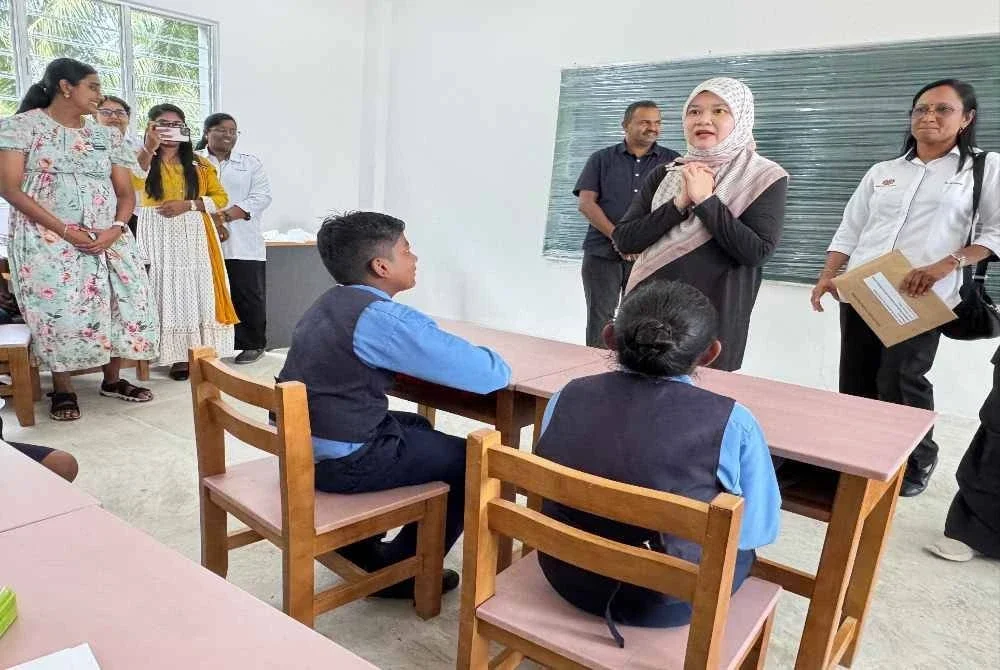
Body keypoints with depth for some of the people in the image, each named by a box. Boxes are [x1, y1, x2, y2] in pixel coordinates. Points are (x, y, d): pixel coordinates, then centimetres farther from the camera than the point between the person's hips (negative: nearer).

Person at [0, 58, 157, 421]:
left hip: (106, 238, 4)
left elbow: (126, 192, 10)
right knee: (58, 309, -12)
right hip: (46, 238, -4)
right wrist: (65, 230, -18)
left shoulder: (107, 136, 13)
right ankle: (62, 389, 5)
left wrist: (116, 229, -11)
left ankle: (112, 379, 12)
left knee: (127, 300, -4)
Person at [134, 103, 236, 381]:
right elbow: (133, 183, -16)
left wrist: (187, 205, -9)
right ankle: (178, 355, -1)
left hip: (195, 235, 1)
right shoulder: (143, 158, 6)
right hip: (159, 235, -1)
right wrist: (150, 147, -25)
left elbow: (220, 197, 4)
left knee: (198, 291, -2)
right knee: (168, 291, -4)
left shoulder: (199, 164, 12)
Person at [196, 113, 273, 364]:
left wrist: (226, 215, -12)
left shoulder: (251, 163, 12)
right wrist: (209, 218, -17)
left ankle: (253, 344, 13)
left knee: (248, 295, 2)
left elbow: (261, 196, 0)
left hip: (243, 244, 1)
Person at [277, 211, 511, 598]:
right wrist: (494, 363, 5)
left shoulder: (328, 304, 9)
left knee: (417, 426, 28)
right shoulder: (385, 318, -19)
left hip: (301, 444, 9)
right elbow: (491, 375, -19)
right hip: (344, 460, -9)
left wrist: (449, 353, 10)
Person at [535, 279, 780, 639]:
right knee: (740, 544, 26)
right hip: (668, 602, -3)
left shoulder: (566, 397, -11)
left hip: (569, 579, 4)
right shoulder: (732, 423, -21)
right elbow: (759, 530, -8)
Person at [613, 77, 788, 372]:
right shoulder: (664, 175, 6)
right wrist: (680, 203, -13)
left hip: (714, 317, -3)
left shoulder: (764, 178, -3)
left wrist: (705, 199, -15)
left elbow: (757, 252, -15)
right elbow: (624, 240, -3)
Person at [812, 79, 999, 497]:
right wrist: (826, 277, 2)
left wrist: (946, 265, -16)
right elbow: (849, 232, 15)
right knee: (855, 383, 6)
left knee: (899, 384, -8)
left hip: (921, 298, -4)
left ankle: (918, 461, 16)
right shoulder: (881, 172, 17)